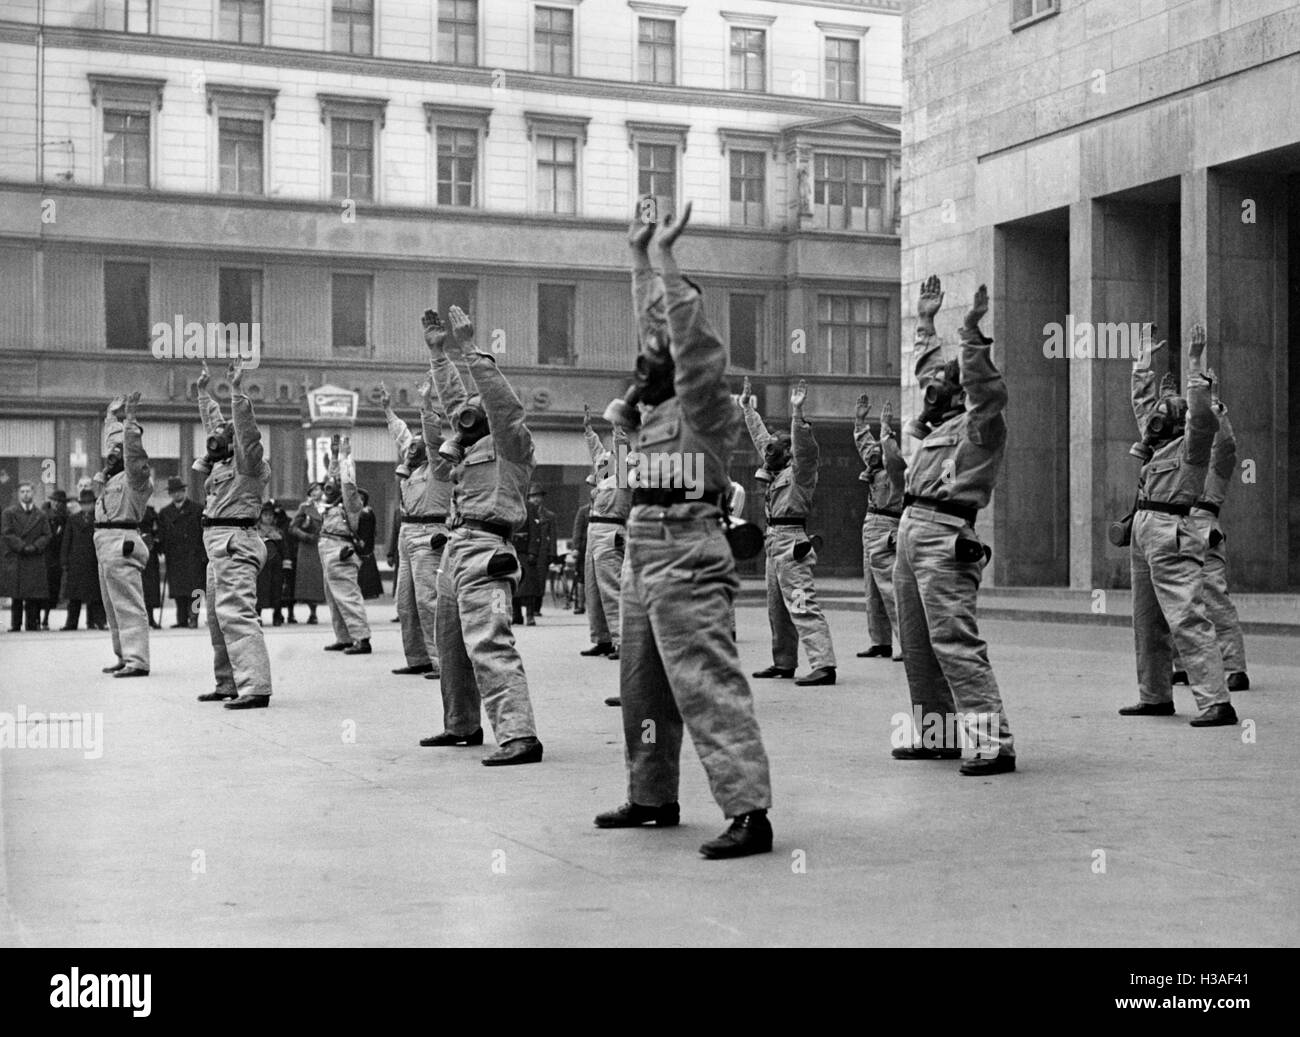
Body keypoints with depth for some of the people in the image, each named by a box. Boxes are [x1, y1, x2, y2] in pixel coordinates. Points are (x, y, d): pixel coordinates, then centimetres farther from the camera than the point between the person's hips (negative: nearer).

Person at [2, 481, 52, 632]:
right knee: (16, 596, -1)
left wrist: (35, 547, -12)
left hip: (35, 561, 1)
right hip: (14, 561, -1)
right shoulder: (8, 513, 7)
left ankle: (33, 623, 1)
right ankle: (15, 624, 3)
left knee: (34, 595, -3)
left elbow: (46, 535, 7)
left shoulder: (42, 515, 13)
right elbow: (6, 534, -2)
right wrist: (22, 546, -13)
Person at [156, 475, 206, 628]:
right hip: (174, 556, 3)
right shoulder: (164, 513, 14)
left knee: (193, 587, -9)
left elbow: (204, 533, 1)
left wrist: (204, 553, -5)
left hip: (193, 554, -3)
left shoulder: (196, 510, 4)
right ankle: (182, 619, 7)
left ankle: (193, 617, -6)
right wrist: (161, 549, 0)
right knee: (177, 589, 2)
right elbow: (161, 534, 15)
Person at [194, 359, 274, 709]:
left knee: (235, 614, -19)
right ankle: (228, 683, 22)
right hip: (219, 545, 10)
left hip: (235, 543, -10)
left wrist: (237, 389, -24)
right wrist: (204, 391, 34)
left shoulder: (250, 463, -7)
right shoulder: (222, 461, 17)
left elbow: (246, 427, -21)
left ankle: (255, 687, -27)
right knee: (218, 617, 15)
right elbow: (215, 424, 30)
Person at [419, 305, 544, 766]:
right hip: (457, 546, 10)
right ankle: (461, 725, 33)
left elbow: (504, 403, -18)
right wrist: (440, 353, 28)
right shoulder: (473, 442, 21)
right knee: (452, 645, 19)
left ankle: (519, 735, -28)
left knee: (488, 644, -21)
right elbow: (453, 399, 31)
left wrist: (469, 352, -19)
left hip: (483, 550, -10)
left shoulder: (511, 441, -2)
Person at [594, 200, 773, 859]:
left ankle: (749, 811, -17)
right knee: (643, 684, 16)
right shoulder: (658, 402, 15)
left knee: (707, 683, -15)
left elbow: (693, 342, -23)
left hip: (685, 556, -9)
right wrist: (639, 257, 31)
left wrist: (667, 260, -22)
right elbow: (651, 326, 28)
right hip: (643, 554, 10)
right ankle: (652, 796, 28)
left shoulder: (705, 404, -6)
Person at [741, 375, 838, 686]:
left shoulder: (800, 471, -5)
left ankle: (824, 665, -22)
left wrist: (797, 413, -34)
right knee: (777, 609, 15)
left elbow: (805, 448, -25)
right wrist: (747, 407, 33)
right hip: (774, 543, 10)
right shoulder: (776, 471, 17)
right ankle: (783, 663, 25)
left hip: (791, 544, -10)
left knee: (802, 606, -16)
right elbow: (761, 437, 29)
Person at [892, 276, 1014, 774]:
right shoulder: (936, 422, 20)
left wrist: (972, 336, -30)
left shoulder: (979, 424, -3)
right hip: (910, 528, 10)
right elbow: (931, 365, 37)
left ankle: (993, 742, -18)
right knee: (917, 645, 12)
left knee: (955, 642, -16)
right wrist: (925, 321, 39)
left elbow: (990, 391, -25)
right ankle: (935, 733, 21)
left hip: (945, 537, -9)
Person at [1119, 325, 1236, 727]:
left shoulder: (1191, 444, -4)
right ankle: (1155, 696, 24)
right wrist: (1143, 363, 38)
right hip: (1143, 532, 9)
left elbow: (1202, 415, -24)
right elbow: (1142, 401, 33)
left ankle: (1217, 702, -19)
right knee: (1147, 623, 14)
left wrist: (1194, 364, -23)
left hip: (1172, 536, -9)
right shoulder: (1156, 441, 18)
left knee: (1187, 622, -16)